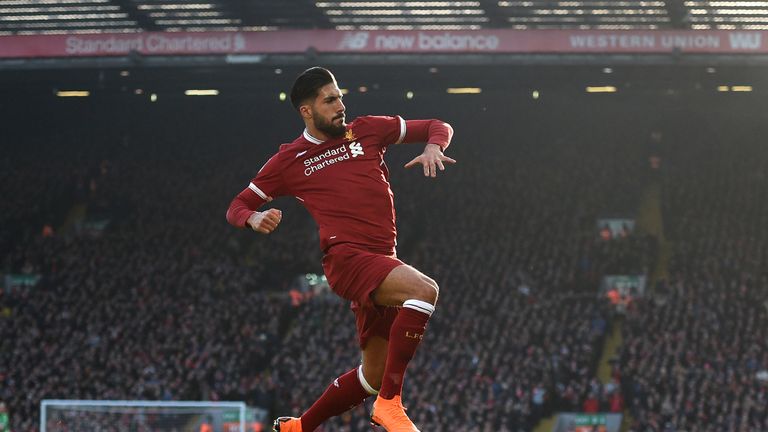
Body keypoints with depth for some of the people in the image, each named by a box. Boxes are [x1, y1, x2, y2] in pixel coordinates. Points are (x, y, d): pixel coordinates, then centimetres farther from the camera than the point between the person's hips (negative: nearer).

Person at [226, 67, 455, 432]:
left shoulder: (367, 130, 15)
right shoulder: (289, 160, 9)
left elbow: (438, 128, 20)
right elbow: (238, 206, 17)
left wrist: (432, 148, -4)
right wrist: (254, 219, -8)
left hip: (381, 261, 6)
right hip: (345, 258, -6)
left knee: (374, 374, 10)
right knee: (424, 289, -33)